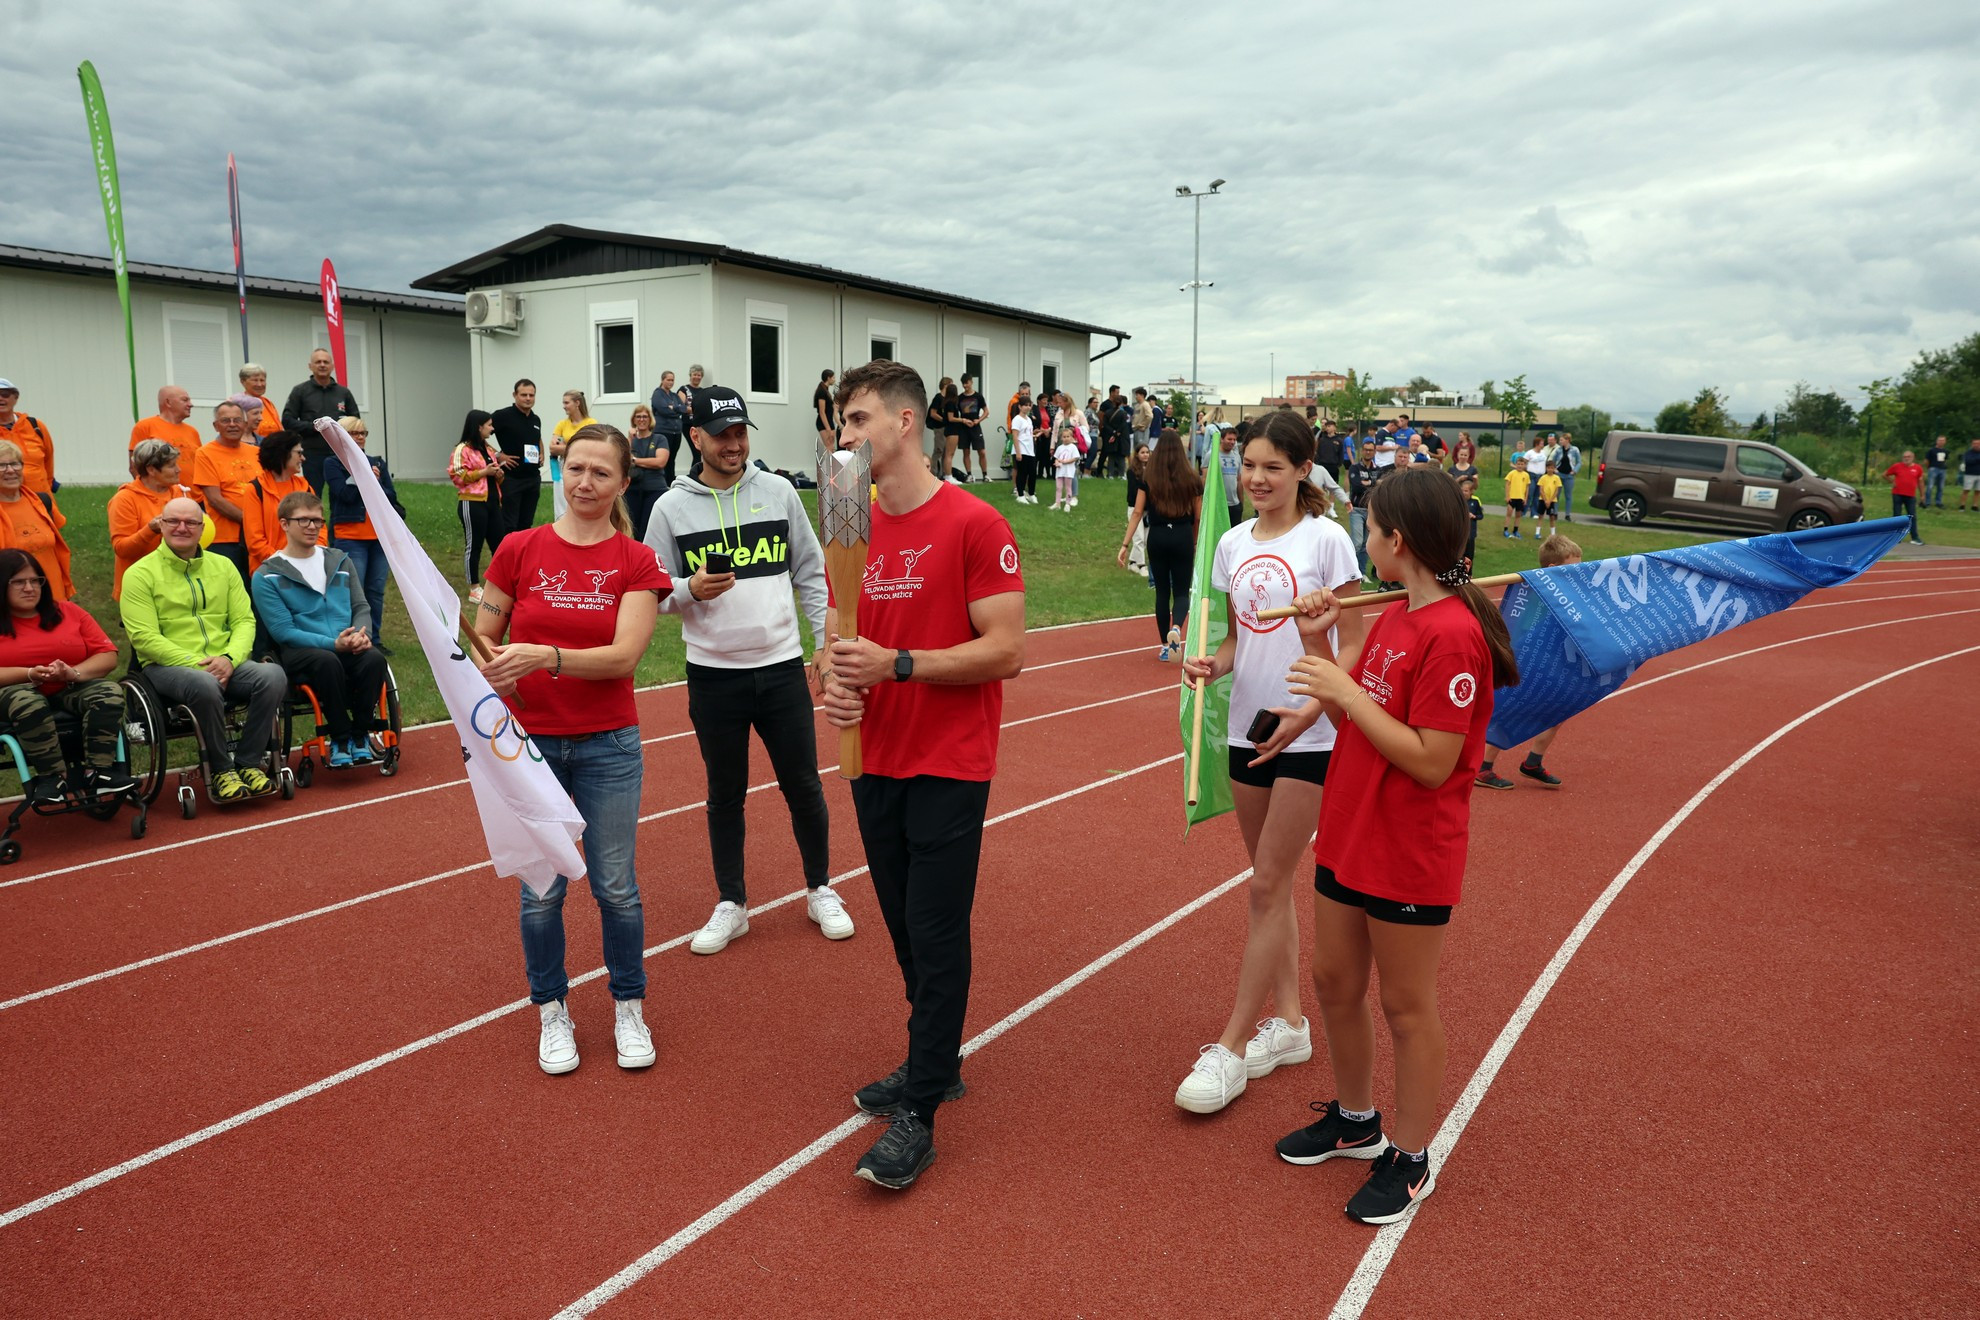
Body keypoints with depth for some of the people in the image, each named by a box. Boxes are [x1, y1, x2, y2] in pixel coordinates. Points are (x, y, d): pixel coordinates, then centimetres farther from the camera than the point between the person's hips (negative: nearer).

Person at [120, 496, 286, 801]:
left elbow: (244, 620, 9)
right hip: (167, 665, -4)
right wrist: (196, 663, -19)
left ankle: (248, 763, -15)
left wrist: (229, 657, -12)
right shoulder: (140, 574, 1)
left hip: (224, 663, 4)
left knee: (273, 675, -26)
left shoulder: (222, 566, 15)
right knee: (205, 685, -38)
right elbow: (145, 638, -9)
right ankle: (221, 770, -18)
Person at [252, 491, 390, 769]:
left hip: (347, 647, 3)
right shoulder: (267, 576, 1)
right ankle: (340, 737, -18)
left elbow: (360, 606, 14)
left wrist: (360, 634, -10)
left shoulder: (340, 561, 16)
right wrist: (333, 644, -20)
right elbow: (283, 631, -7)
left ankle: (360, 734, -11)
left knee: (374, 658, -30)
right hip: (298, 652, -3)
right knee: (327, 661, -37)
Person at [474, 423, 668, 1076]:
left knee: (616, 886, 7)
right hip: (529, 743, 1)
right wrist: (490, 669, -16)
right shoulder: (518, 549, -1)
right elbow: (482, 636, 6)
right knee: (541, 890, 8)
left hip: (607, 745, -1)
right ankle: (551, 1011, 29)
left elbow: (623, 656, -15)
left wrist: (544, 655, -28)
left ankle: (628, 1008, 28)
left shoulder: (636, 562, -4)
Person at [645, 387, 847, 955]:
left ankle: (821, 891, 28)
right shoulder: (672, 507, -1)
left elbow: (812, 572, 7)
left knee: (803, 786, 9)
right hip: (713, 678, 0)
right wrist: (690, 590, -18)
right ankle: (731, 905, 26)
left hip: (782, 669, 1)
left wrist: (829, 641, 1)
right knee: (725, 795, 11)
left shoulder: (779, 491, 2)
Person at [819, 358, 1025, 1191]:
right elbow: (840, 635, 15)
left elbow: (1006, 650, -15)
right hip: (875, 762, 6)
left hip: (949, 769, -6)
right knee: (904, 927, 15)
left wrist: (897, 663, -21)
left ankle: (920, 1114, 9)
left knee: (936, 935, -1)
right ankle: (936, 1062, 33)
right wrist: (838, 684, -8)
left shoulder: (974, 525, -11)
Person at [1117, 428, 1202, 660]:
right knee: (1181, 591, 7)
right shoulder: (1191, 479, -1)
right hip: (1182, 537, -1)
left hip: (1157, 537, 1)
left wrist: (1125, 545, -3)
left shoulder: (1149, 478, -2)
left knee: (1162, 591, 13)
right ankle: (1176, 628, -24)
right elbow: (1198, 516, 4)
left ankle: (1165, 646, 17)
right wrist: (1195, 542, 20)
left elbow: (1138, 512, -5)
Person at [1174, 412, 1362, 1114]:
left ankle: (1229, 1051, 5)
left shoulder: (1325, 538, -9)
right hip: (1248, 730, 6)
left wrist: (1310, 711, -22)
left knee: (1267, 886, -3)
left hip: (1310, 736, -6)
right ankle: (1287, 1022, 29)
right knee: (1270, 882, 14)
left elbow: (1353, 646, -8)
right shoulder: (1233, 543, 8)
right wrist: (1213, 662, -7)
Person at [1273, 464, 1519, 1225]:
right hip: (1348, 837, 9)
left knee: (1406, 1008, 8)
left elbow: (1431, 763, -25)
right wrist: (1317, 645, 0)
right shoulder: (1392, 618, 7)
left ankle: (1410, 1161, 28)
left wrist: (1347, 691, -23)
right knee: (1334, 982, 20)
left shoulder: (1453, 635, -23)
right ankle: (1354, 1120, 42)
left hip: (1408, 860, -9)